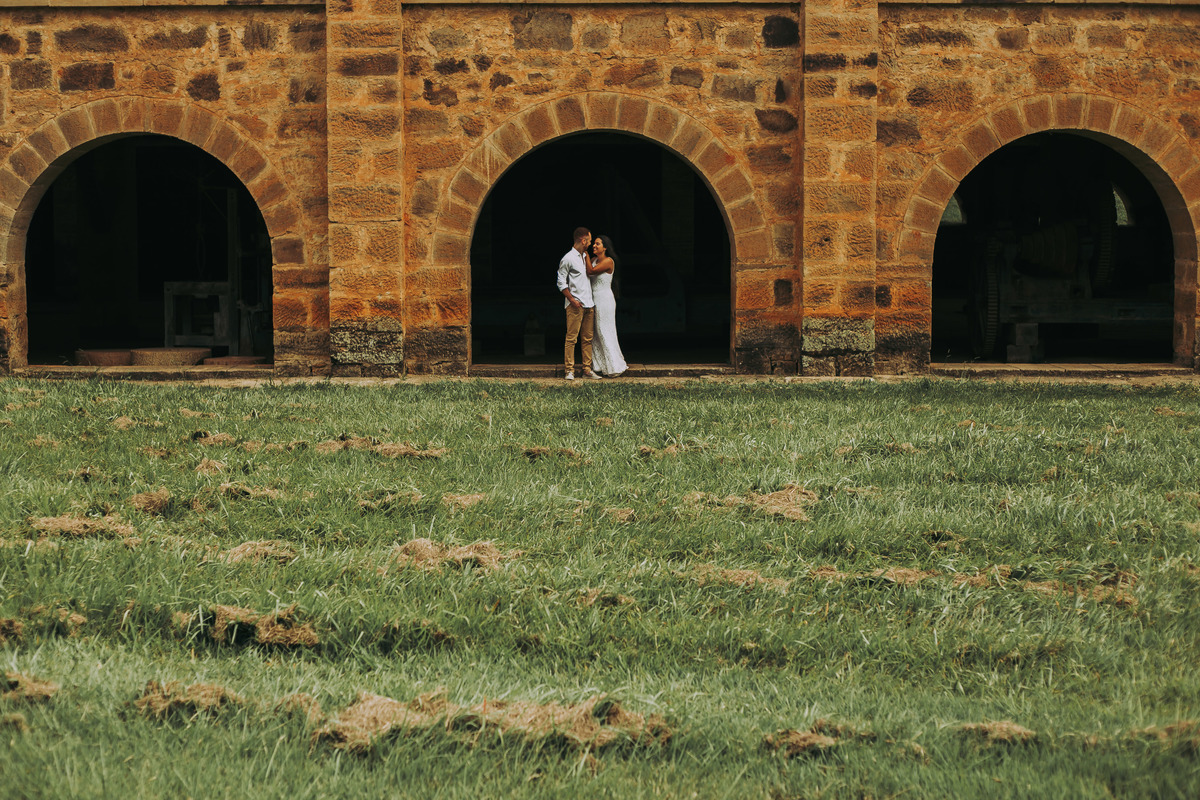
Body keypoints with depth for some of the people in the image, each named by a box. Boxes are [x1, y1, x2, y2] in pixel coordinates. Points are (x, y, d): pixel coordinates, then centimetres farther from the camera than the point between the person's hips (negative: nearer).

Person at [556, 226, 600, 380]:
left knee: (587, 338, 6)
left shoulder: (585, 257, 18)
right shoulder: (568, 259, -5)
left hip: (588, 304, 8)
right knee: (571, 337, -9)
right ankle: (569, 370, -9)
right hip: (575, 304, -8)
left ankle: (587, 370, 9)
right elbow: (561, 282, -7)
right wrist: (572, 300, -15)